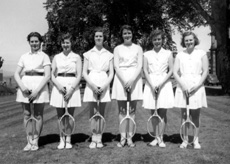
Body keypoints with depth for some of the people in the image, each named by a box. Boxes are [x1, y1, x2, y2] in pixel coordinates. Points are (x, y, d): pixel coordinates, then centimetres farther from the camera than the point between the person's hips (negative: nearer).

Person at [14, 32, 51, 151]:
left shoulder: (44, 56, 3)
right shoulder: (24, 57, 12)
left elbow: (47, 75, -6)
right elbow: (16, 74, 8)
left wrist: (37, 91, -14)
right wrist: (22, 87, -10)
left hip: (39, 85, -3)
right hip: (25, 85, 3)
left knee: (38, 115, 0)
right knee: (26, 114, 2)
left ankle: (35, 142, 10)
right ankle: (29, 141, 11)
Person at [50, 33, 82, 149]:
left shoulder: (76, 57, 5)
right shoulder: (56, 57, 12)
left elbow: (79, 76, -1)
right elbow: (52, 75, 8)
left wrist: (71, 89, -12)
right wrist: (59, 86, -10)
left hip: (72, 86, -2)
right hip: (59, 86, 2)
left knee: (70, 114, 0)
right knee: (60, 114, 3)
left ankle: (68, 140, 10)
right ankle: (61, 139, 13)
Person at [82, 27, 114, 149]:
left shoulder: (109, 55, 10)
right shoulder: (88, 54, 9)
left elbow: (111, 73, 5)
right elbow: (84, 73, 3)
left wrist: (104, 85, -10)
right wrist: (92, 85, -11)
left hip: (104, 84, 0)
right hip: (91, 83, 0)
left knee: (101, 112, 2)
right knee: (92, 112, -1)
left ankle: (99, 139, 8)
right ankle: (93, 139, 6)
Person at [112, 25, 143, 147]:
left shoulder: (138, 48, 8)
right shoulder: (117, 49, 9)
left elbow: (139, 66, -1)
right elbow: (116, 66, 0)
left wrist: (132, 80, -15)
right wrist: (124, 81, -14)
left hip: (134, 79, 0)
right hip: (121, 79, 0)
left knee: (132, 110, 2)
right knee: (122, 110, 1)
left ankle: (130, 137, 9)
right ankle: (122, 137, 8)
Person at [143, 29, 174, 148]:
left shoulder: (168, 53, 6)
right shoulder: (147, 54, 8)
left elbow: (171, 70, 1)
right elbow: (145, 70, 2)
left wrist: (161, 84, -11)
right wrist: (152, 85, -11)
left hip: (164, 83, -1)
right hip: (150, 84, 1)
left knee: (162, 112, -2)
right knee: (153, 112, 3)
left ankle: (161, 138, 6)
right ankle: (156, 137, 14)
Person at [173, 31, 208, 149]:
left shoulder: (201, 54, 5)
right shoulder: (180, 55, 8)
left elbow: (205, 71, 1)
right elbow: (175, 72, 2)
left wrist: (197, 85, -9)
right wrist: (183, 85, -10)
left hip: (197, 87, -1)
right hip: (183, 86, 1)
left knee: (195, 115, 2)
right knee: (184, 114, 3)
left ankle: (196, 140, 13)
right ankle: (184, 140, 11)